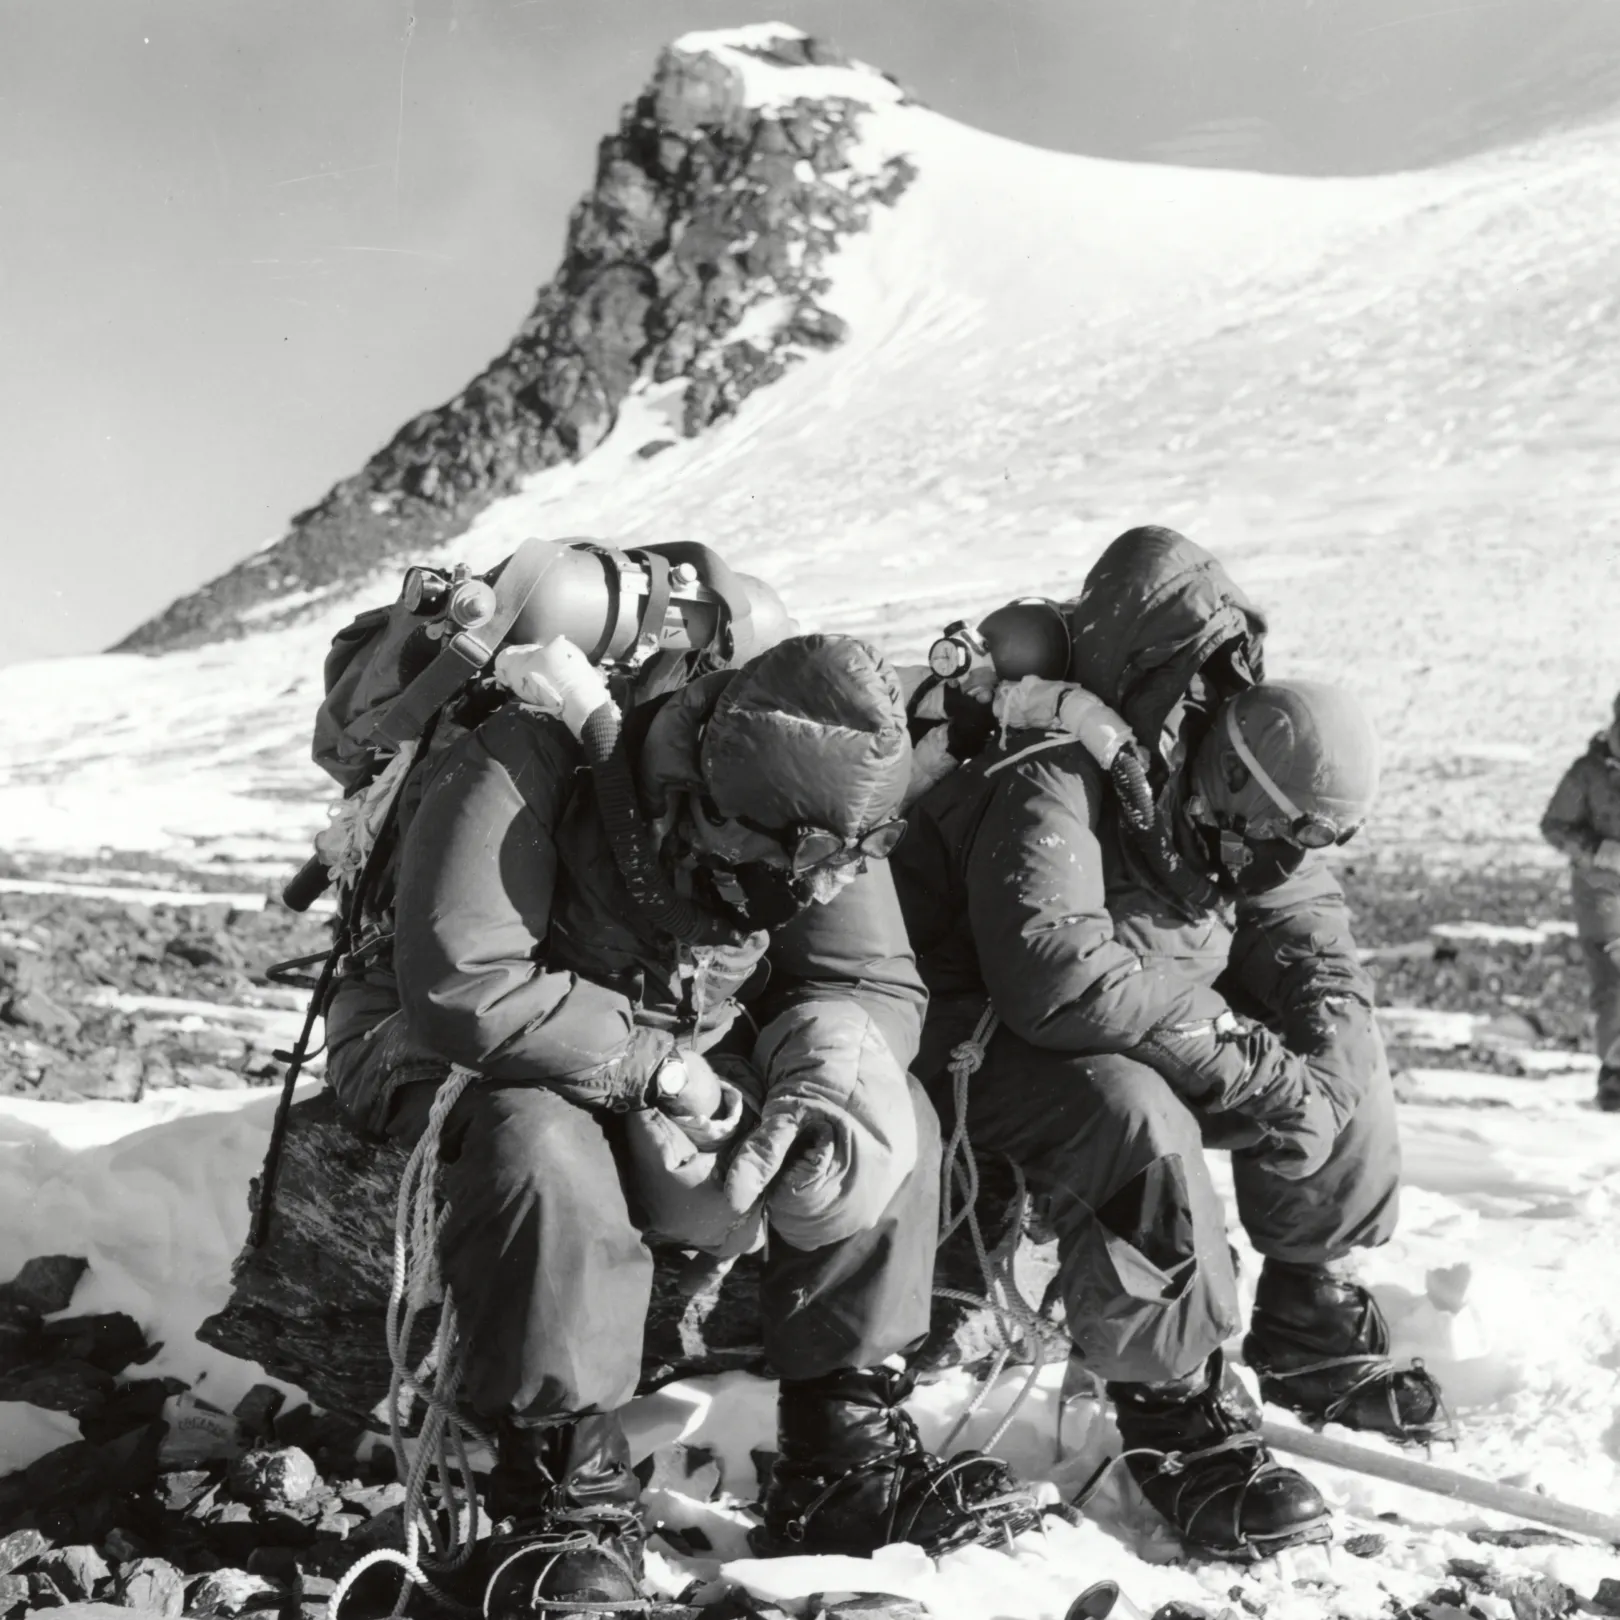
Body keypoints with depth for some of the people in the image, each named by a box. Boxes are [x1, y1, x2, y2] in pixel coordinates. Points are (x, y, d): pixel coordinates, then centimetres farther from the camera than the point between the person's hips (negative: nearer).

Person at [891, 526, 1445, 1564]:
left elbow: (1304, 925, 0)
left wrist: (1328, 1064, -21)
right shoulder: (1053, 783, -31)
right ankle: (1179, 1417, -20)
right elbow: (1057, 972, -44)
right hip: (978, 1039, -8)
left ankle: (1314, 1330, 18)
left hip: (1141, 1027, 9)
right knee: (1136, 1122, -36)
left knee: (1341, 1062, 1)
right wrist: (1244, 1051, -37)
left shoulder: (1236, 798, -5)